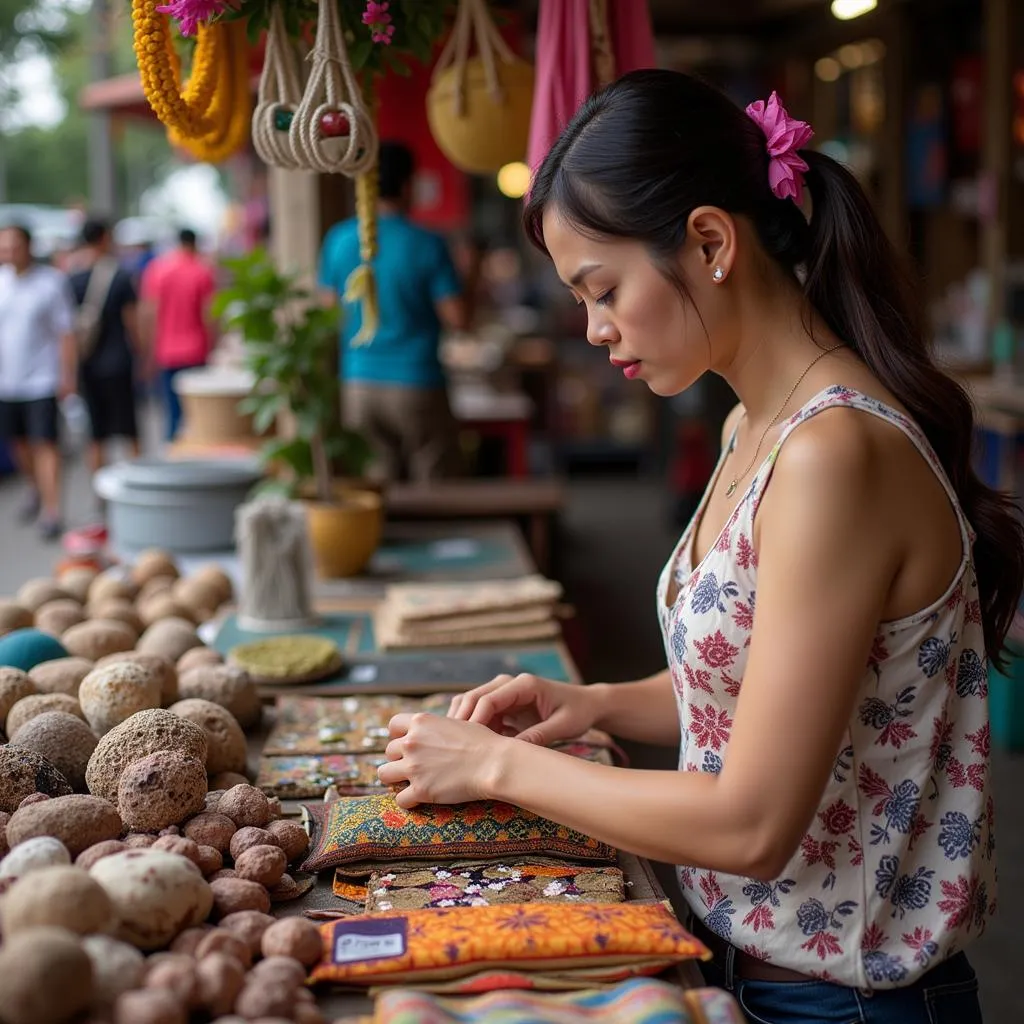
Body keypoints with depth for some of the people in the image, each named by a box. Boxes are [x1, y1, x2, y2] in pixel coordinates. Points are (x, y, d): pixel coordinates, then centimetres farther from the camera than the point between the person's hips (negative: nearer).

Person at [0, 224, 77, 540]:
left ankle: (51, 511, -6)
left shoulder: (52, 282, -7)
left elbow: (66, 332, -6)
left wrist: (67, 375, -10)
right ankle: (36, 488, 40)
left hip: (43, 380, -4)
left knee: (45, 445, -8)